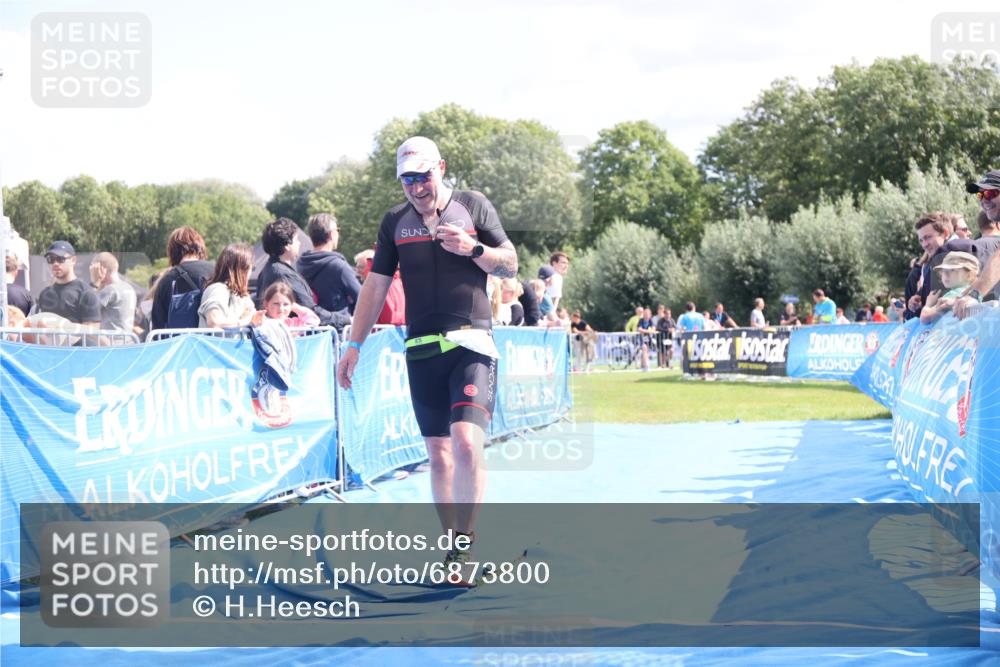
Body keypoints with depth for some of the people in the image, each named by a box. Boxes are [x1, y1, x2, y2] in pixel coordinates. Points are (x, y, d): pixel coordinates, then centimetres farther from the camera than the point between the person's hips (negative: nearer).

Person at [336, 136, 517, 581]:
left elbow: (510, 265, 5)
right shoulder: (395, 222, 11)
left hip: (471, 343, -3)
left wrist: (473, 249, -14)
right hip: (421, 348, 3)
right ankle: (452, 548, 13)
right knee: (438, 452, 6)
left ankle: (465, 544, -11)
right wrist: (354, 345, 10)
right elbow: (375, 286, 14)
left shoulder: (473, 206, 4)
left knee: (467, 443, -18)